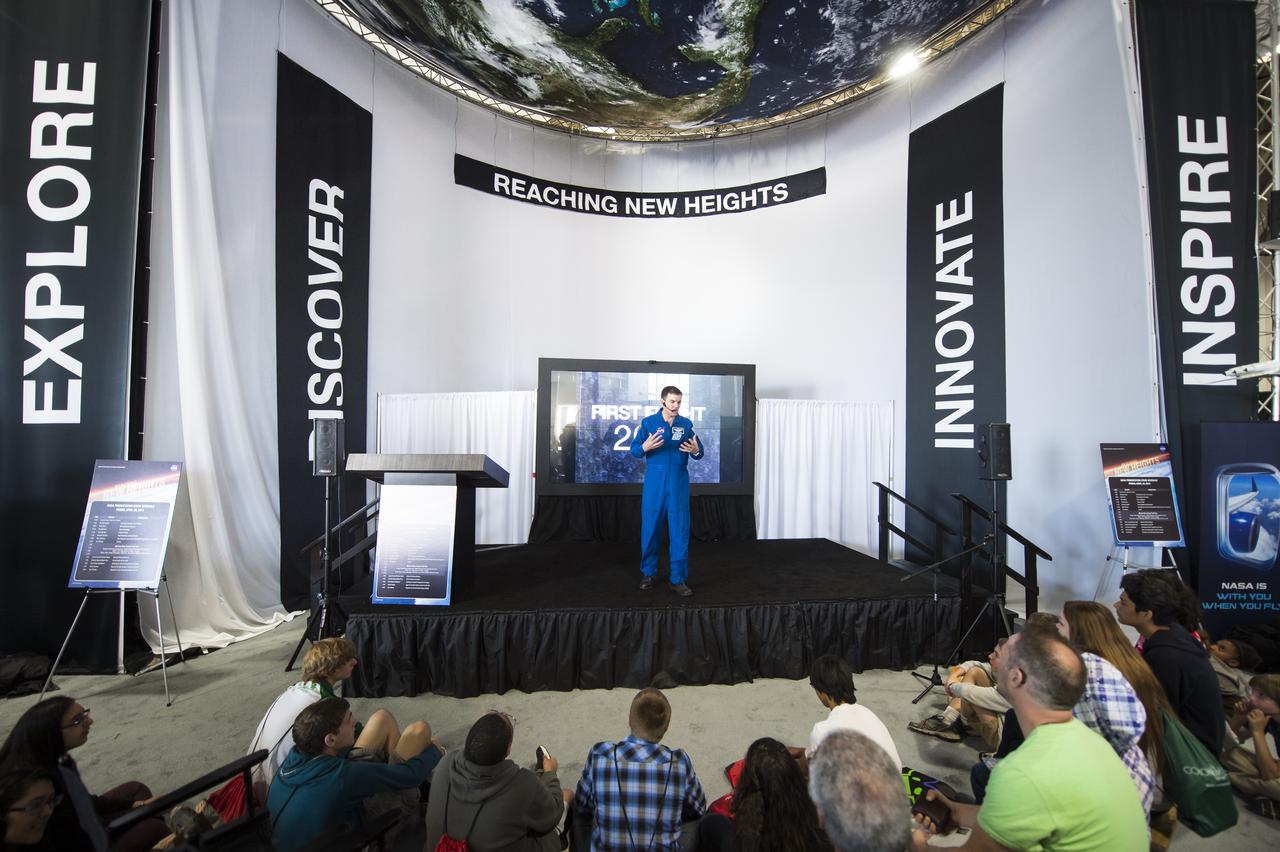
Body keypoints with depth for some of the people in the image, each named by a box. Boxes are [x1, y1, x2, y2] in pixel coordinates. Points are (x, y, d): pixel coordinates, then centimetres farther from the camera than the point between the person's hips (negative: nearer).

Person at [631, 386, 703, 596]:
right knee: (650, 528, 5)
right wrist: (645, 447, -23)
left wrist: (695, 450, -17)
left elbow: (699, 452, 6)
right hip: (654, 482, -1)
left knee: (680, 531, 0)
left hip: (679, 483, 1)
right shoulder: (648, 422, 1)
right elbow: (634, 450, -2)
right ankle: (648, 573, 24)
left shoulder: (686, 424, 6)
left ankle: (678, 579, 10)